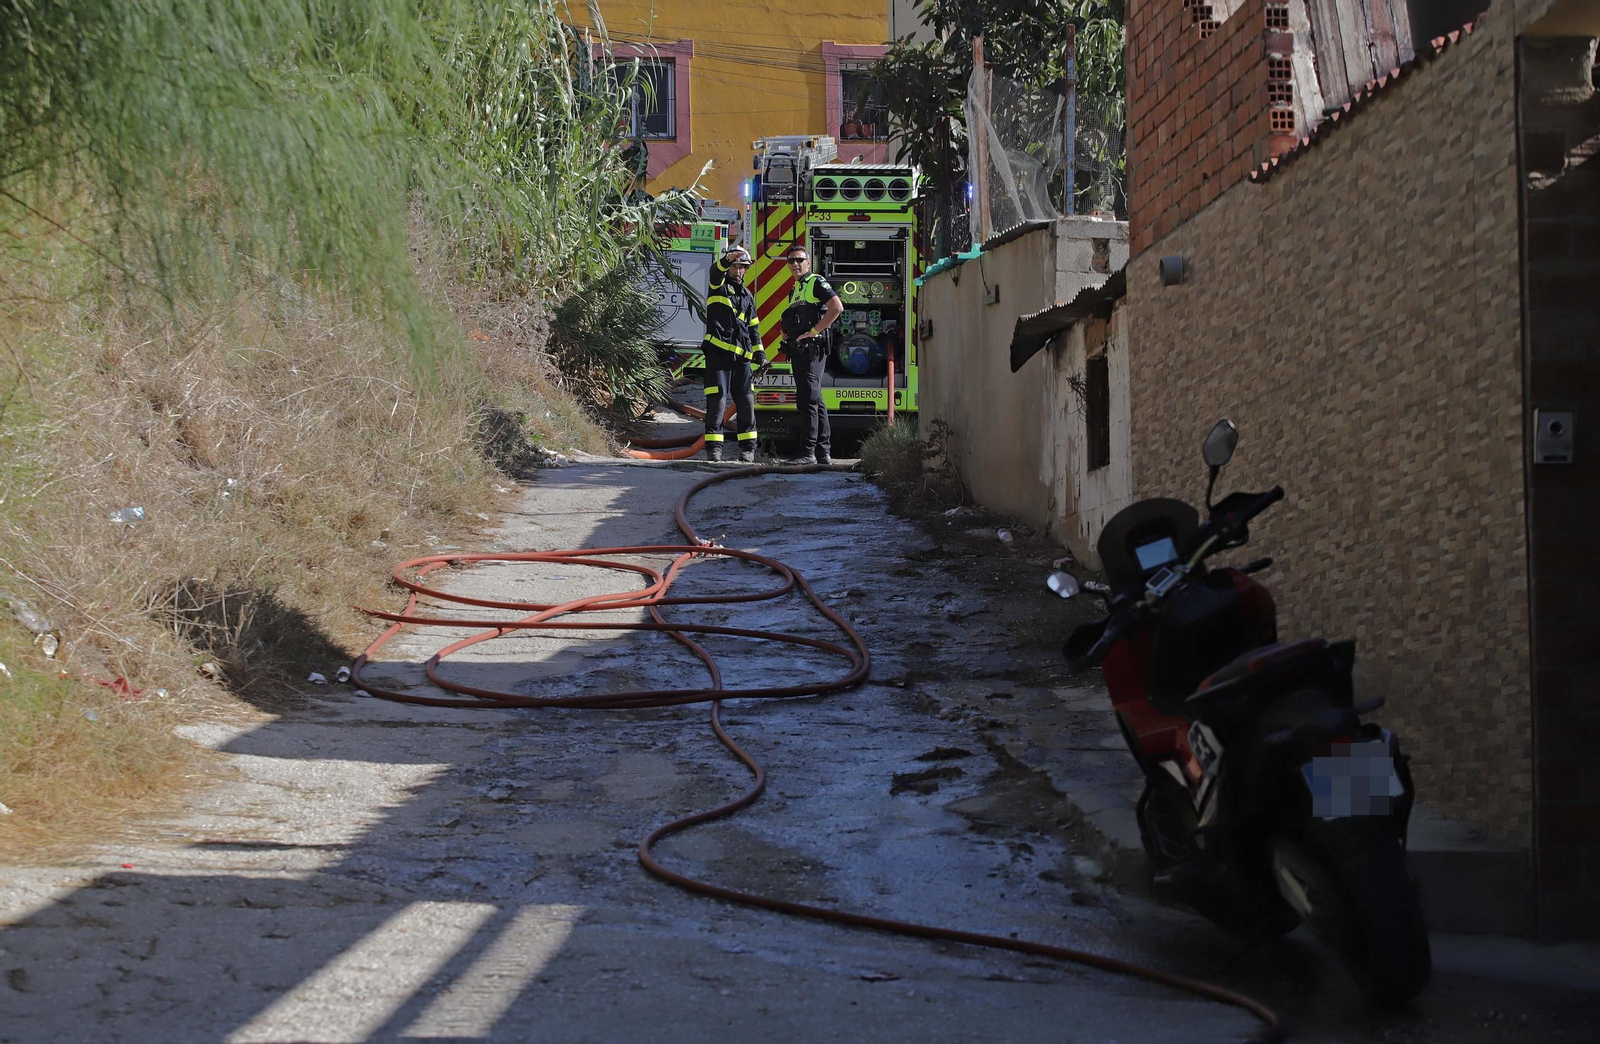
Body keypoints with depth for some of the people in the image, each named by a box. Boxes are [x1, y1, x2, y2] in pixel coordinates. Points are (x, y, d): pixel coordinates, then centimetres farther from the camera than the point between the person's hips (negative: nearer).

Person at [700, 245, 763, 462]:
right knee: (717, 401, -9)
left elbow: (752, 328, 24)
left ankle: (748, 448, 11)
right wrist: (727, 260, -39)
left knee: (746, 402, 3)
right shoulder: (718, 286, 6)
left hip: (741, 356, 5)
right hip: (718, 352, -5)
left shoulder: (747, 296, 21)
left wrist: (759, 352, 13)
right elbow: (715, 271, -18)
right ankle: (713, 448, -6)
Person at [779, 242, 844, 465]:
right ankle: (824, 452, 12)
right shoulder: (795, 290, 24)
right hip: (798, 351, 10)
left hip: (812, 349, -10)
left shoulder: (816, 283, -4)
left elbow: (837, 307, -19)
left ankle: (808, 452, -16)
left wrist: (814, 331, -19)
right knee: (815, 401, 9)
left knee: (808, 399, -14)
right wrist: (787, 334, 10)